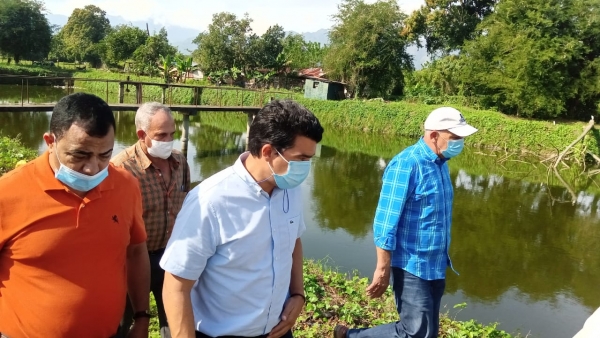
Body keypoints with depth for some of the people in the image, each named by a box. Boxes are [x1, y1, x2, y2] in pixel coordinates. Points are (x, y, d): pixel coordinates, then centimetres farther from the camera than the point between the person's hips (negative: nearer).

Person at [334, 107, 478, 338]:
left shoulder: (440, 163, 7)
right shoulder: (406, 165, -19)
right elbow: (386, 222, -20)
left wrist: (441, 259, 19)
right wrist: (383, 269, -19)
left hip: (436, 267, 9)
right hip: (413, 267, -9)